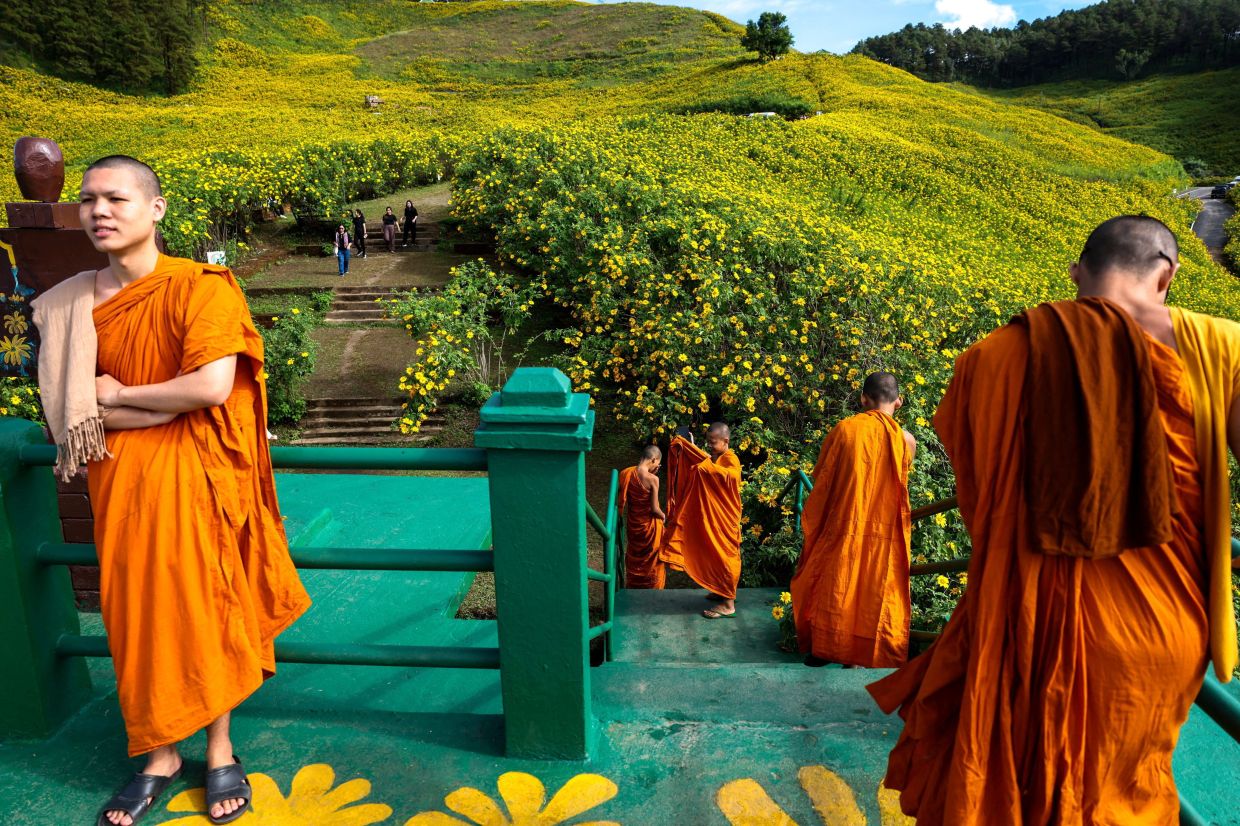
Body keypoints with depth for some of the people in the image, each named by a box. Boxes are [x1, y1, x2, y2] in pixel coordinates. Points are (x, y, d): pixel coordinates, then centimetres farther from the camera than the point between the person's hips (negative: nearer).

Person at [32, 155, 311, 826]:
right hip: (121, 481, 4)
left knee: (206, 608, 6)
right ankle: (159, 755, 29)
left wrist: (117, 395, -9)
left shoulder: (200, 287, -11)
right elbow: (73, 413, 3)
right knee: (138, 612, 10)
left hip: (196, 475, -4)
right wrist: (168, 403, -12)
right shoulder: (71, 304, 4)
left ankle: (219, 751, 25)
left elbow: (212, 387, -22)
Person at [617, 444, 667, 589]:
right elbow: (654, 508, -21)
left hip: (632, 523, 4)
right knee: (651, 561, 16)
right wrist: (663, 516, 4)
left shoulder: (626, 473, -9)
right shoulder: (652, 479, -24)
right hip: (649, 525, -4)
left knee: (634, 559, 23)